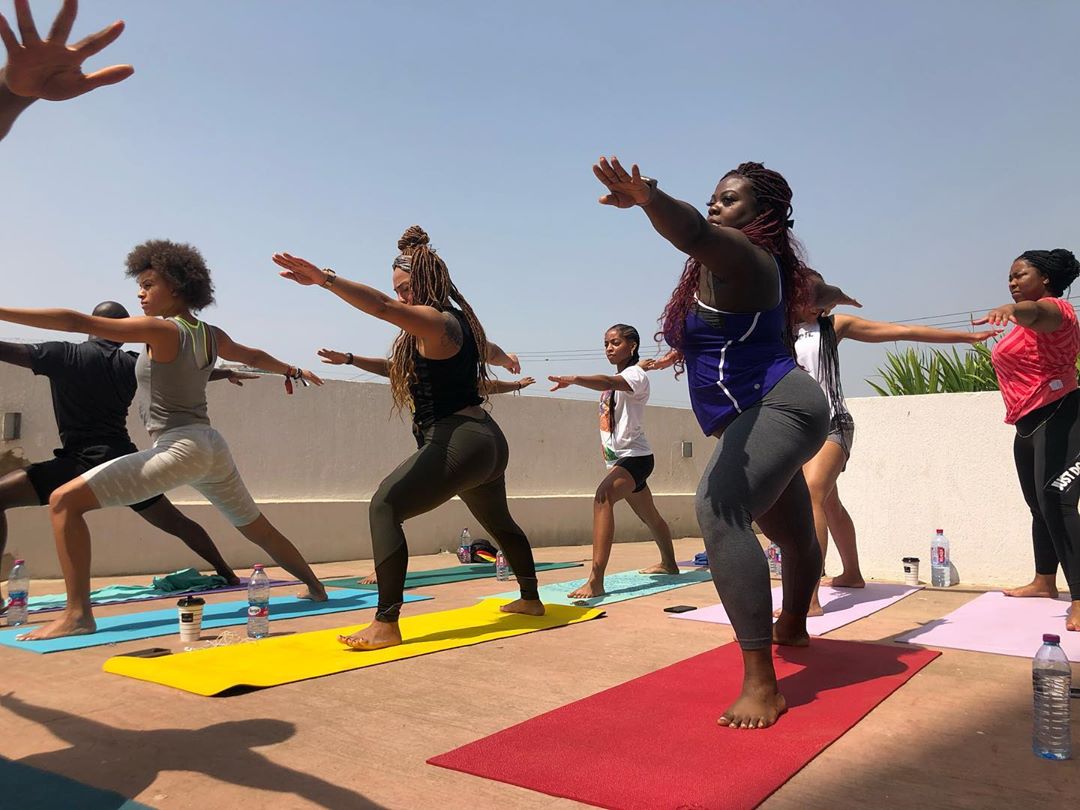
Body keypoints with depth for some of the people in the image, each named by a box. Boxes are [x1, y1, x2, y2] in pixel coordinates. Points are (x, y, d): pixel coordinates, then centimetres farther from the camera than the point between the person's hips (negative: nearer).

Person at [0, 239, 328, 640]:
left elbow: (75, 321, -15)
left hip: (179, 448, -8)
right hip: (211, 445, 8)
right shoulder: (212, 335, 11)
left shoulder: (161, 329, -9)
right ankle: (315, 587, 39)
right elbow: (254, 356, 30)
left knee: (65, 500, -8)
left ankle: (78, 614, -14)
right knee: (258, 528, 25)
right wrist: (293, 370, 49)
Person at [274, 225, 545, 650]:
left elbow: (382, 306, -27)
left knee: (385, 506, -15)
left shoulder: (435, 321, -10)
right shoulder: (461, 321, 18)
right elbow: (487, 348, 40)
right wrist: (506, 359, 63)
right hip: (489, 440, 11)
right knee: (498, 521, 29)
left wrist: (323, 279, -34)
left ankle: (386, 624, -21)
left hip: (458, 440, -11)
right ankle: (530, 599, 46)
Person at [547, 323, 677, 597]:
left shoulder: (636, 374, -13)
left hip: (635, 456, -10)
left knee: (603, 496, -33)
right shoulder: (615, 380, 16)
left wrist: (574, 379, -52)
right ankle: (668, 563, 48)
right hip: (618, 458, 10)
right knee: (649, 516, 26)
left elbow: (608, 382, -35)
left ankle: (595, 580, -41)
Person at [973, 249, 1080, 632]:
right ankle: (1044, 583, 29)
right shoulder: (1028, 321, 20)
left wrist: (1010, 310, -56)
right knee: (1039, 506, 17)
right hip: (1028, 425, 10)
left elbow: (1034, 312, -35)